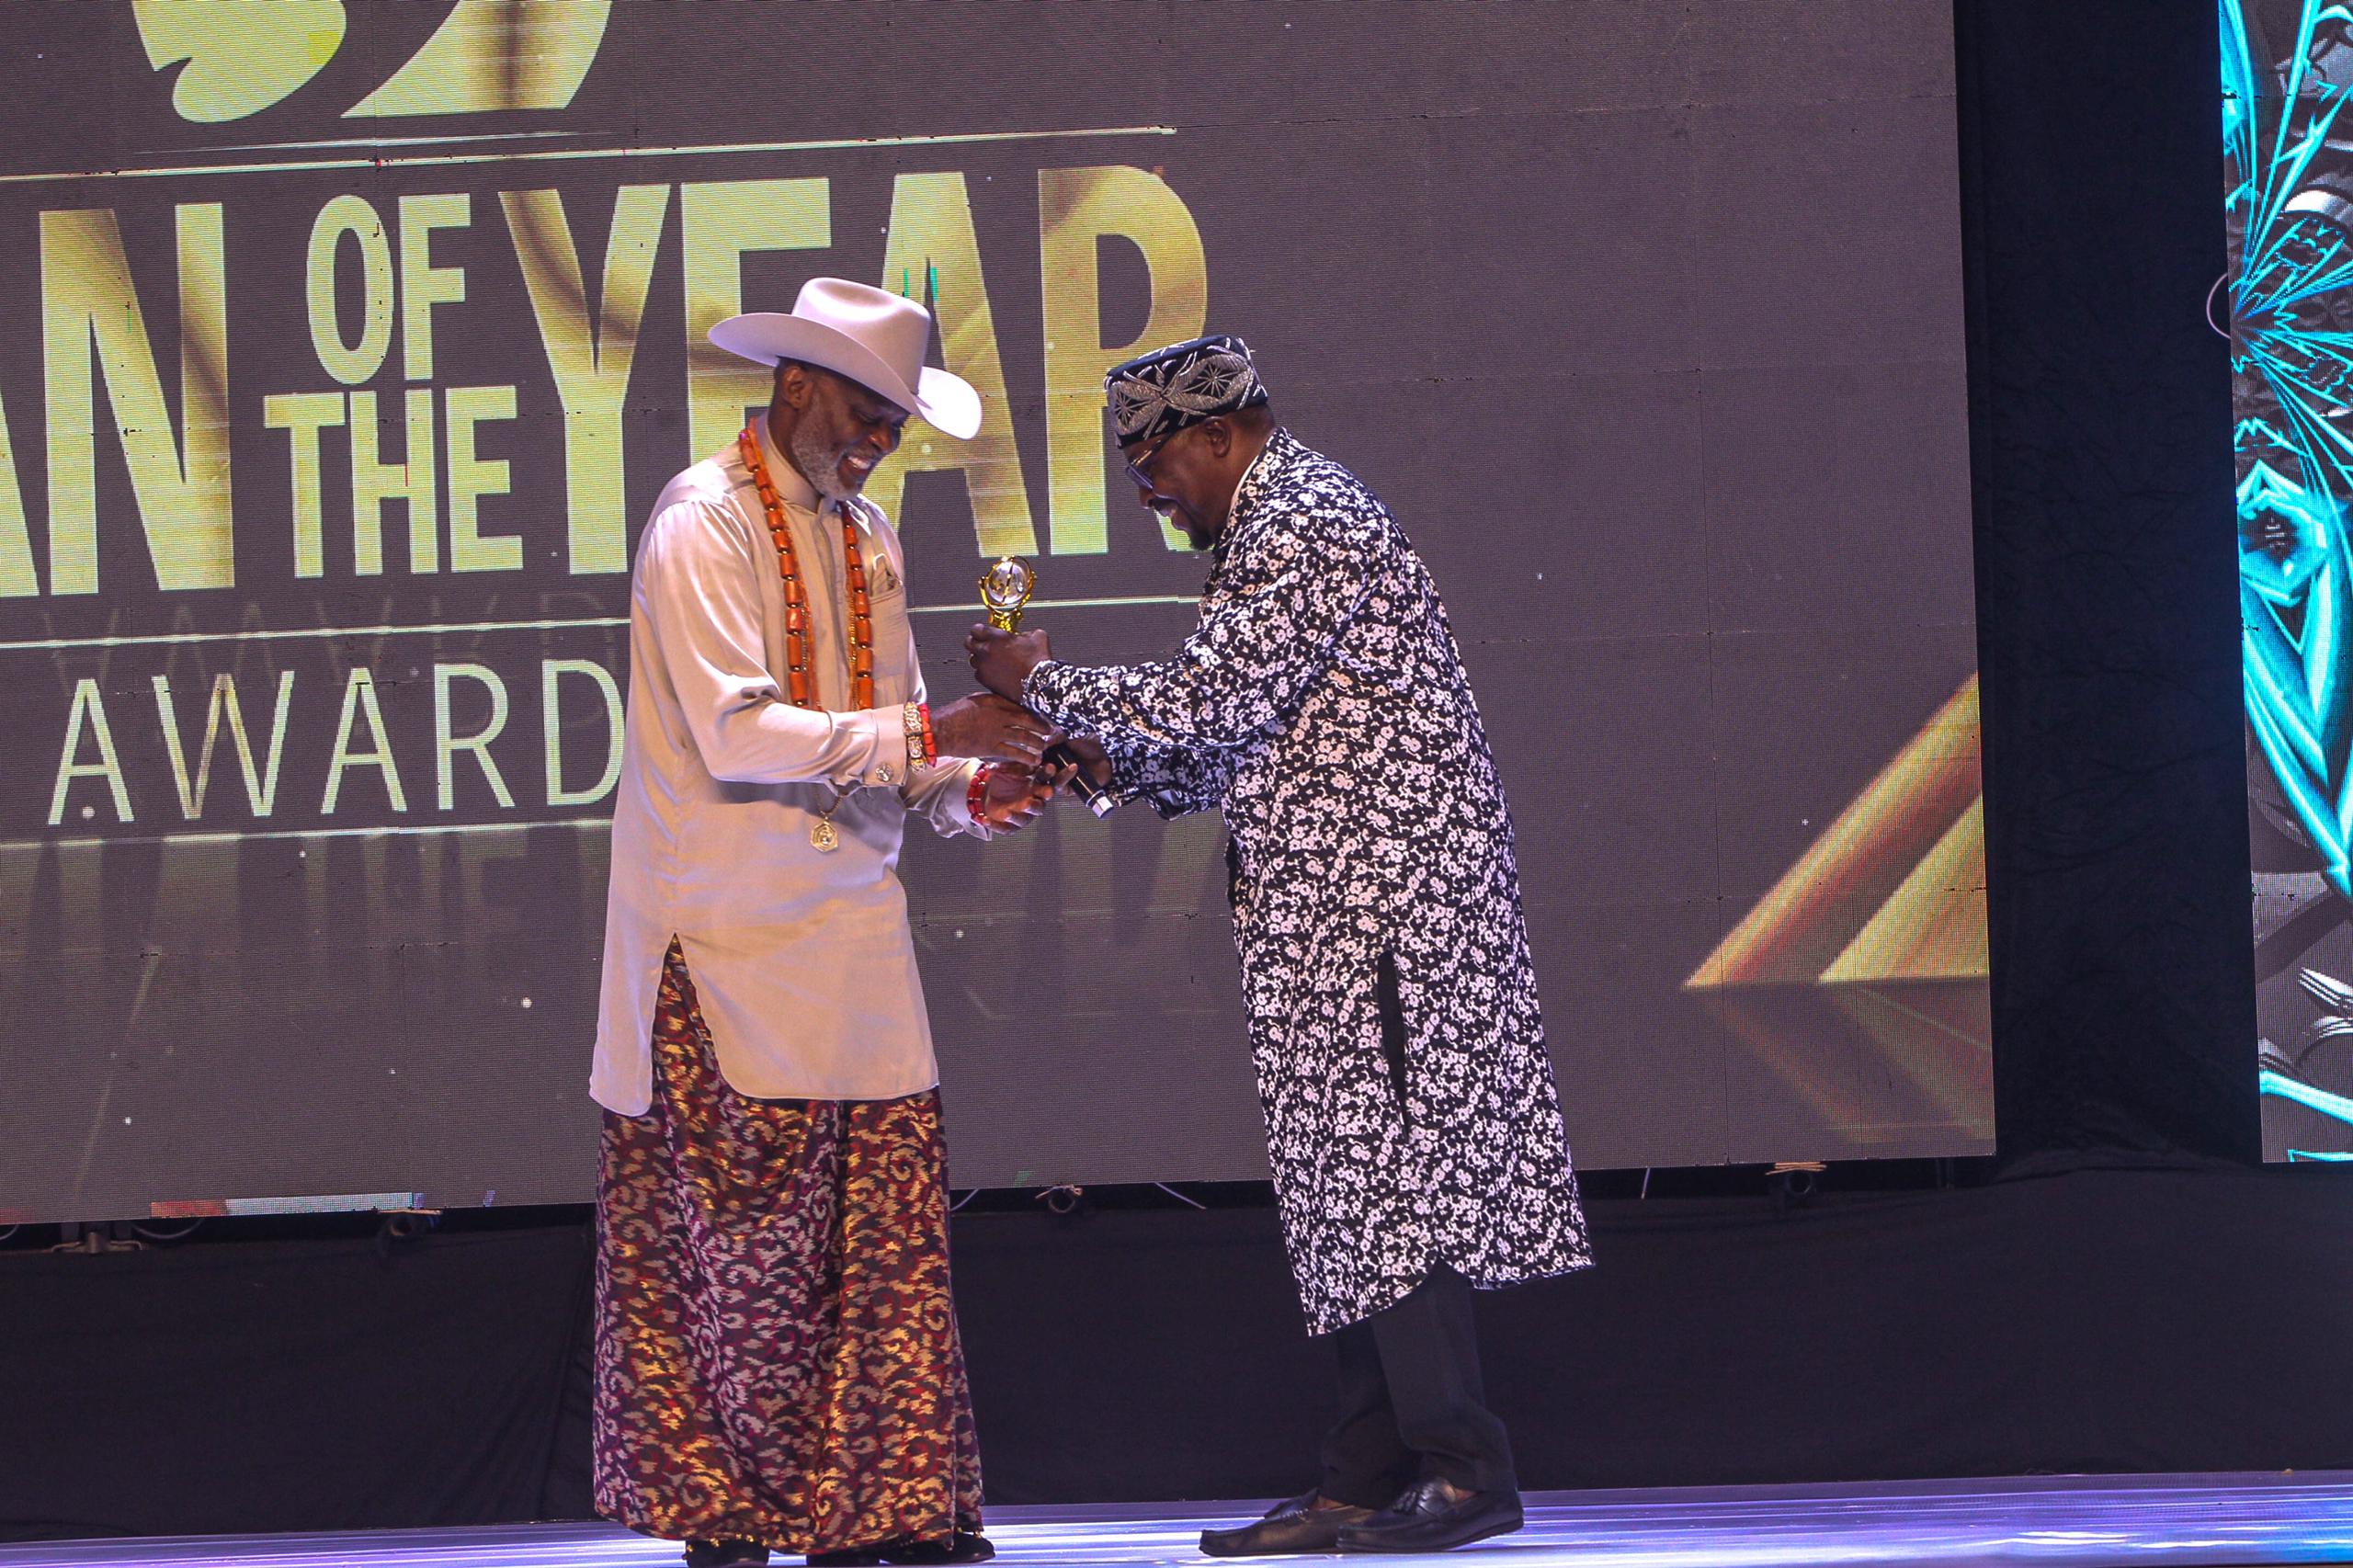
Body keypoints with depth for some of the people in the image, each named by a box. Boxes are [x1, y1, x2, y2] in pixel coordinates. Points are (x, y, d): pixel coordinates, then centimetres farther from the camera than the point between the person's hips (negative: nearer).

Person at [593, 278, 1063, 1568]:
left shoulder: (867, 537, 16)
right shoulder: (703, 526, -9)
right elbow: (736, 733, -19)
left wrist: (967, 793, -2)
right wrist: (924, 738, -20)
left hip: (848, 926, 7)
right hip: (727, 939, -7)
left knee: (887, 1217, 1)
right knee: (736, 1236, -5)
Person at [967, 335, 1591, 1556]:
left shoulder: (1305, 525, -12)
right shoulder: (1282, 523, 22)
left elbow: (1209, 698, -19)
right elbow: (1253, 743, 25)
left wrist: (1046, 684, -7)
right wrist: (1109, 762, 14)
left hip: (1374, 899, -10)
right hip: (1334, 916, 10)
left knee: (1377, 1169, -12)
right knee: (1348, 1180, 8)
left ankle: (1463, 1468, -13)